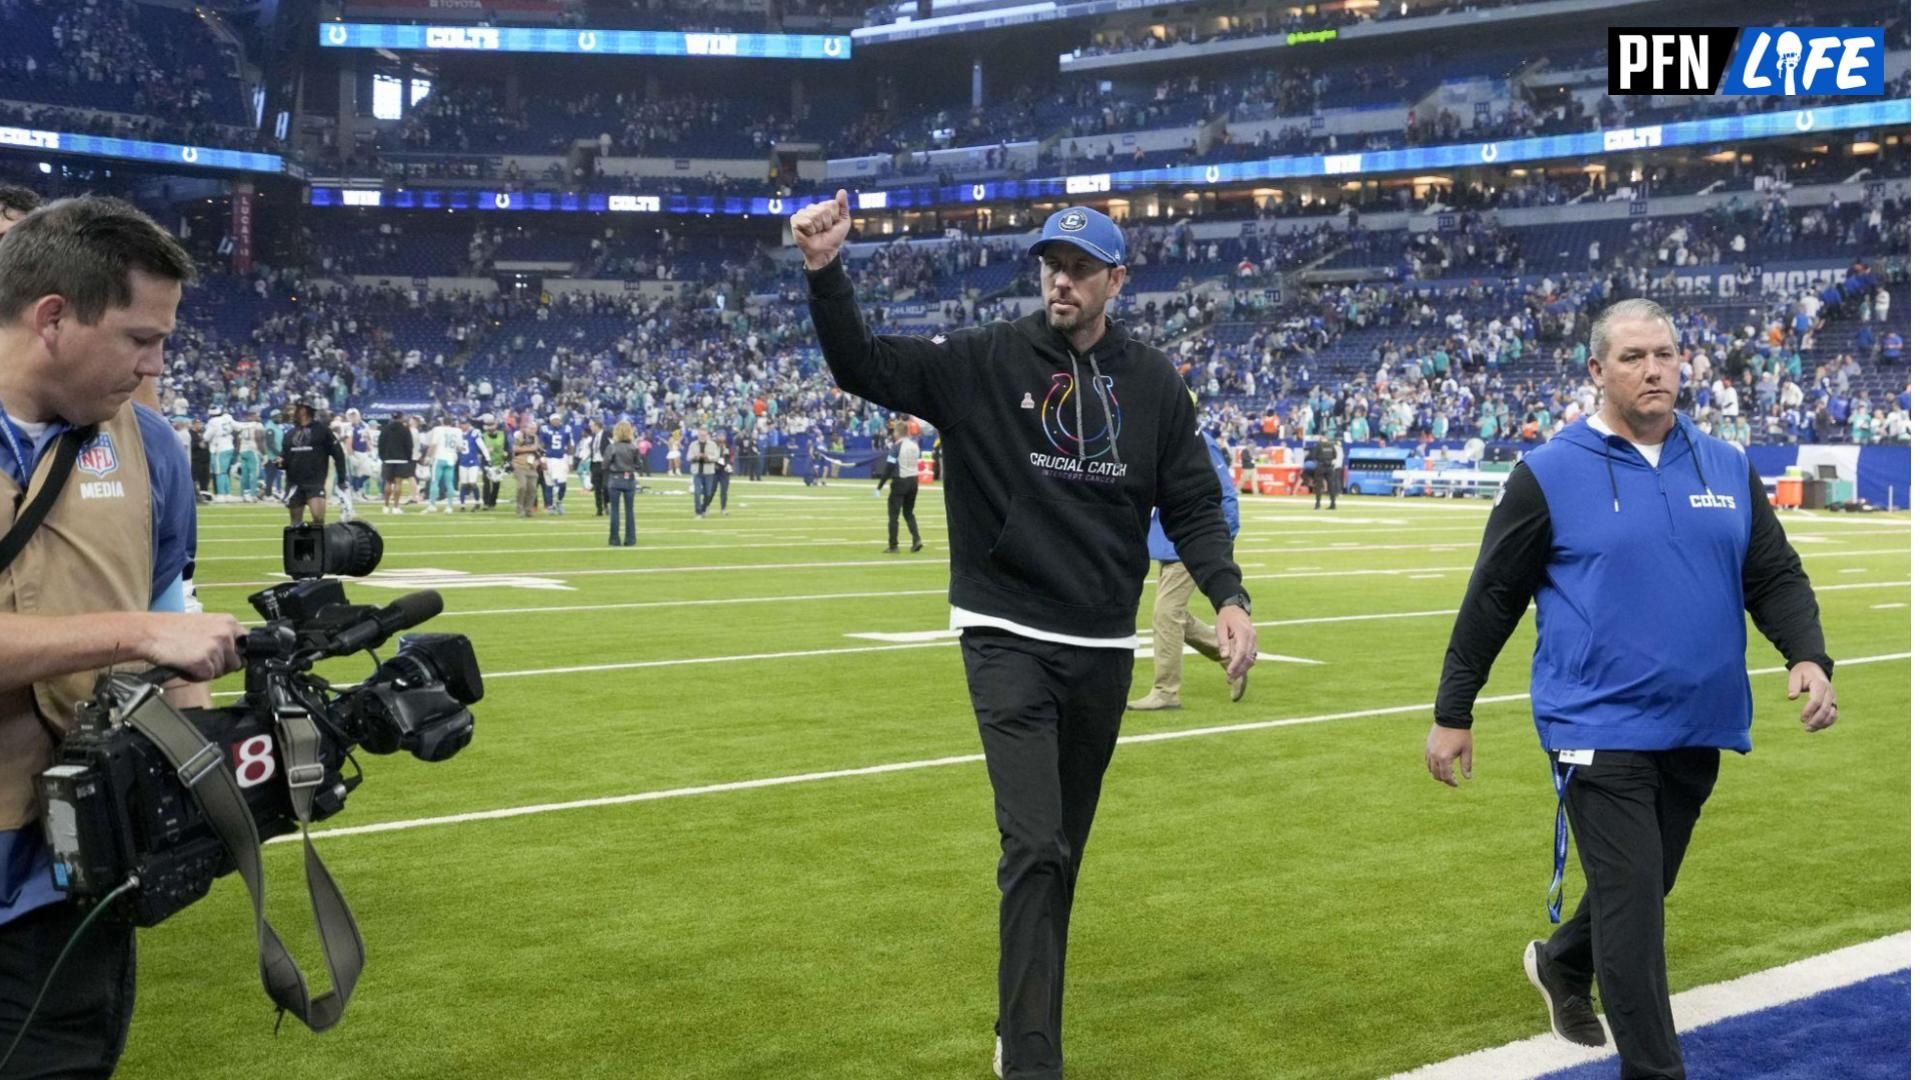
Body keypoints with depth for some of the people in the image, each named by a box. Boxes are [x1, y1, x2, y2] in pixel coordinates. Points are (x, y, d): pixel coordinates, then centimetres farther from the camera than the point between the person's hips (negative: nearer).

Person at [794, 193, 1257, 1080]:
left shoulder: (1154, 384, 4)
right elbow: (863, 367, -12)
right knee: (1035, 848, -14)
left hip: (1104, 649, 4)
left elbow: (1193, 506, 7)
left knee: (1060, 854, 14)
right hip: (1006, 640, -4)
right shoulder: (983, 361, -4)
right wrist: (825, 274, -28)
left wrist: (1227, 594, -8)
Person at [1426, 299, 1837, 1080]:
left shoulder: (1727, 469, 6)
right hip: (1600, 729, -5)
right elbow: (1492, 598, -2)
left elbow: (1776, 578, 9)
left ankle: (1561, 966, 50)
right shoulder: (1550, 474, -6)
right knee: (1633, 905, -7)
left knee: (1642, 888, 21)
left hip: (1697, 730, 6)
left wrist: (1809, 657, -11)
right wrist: (1452, 712, 0)